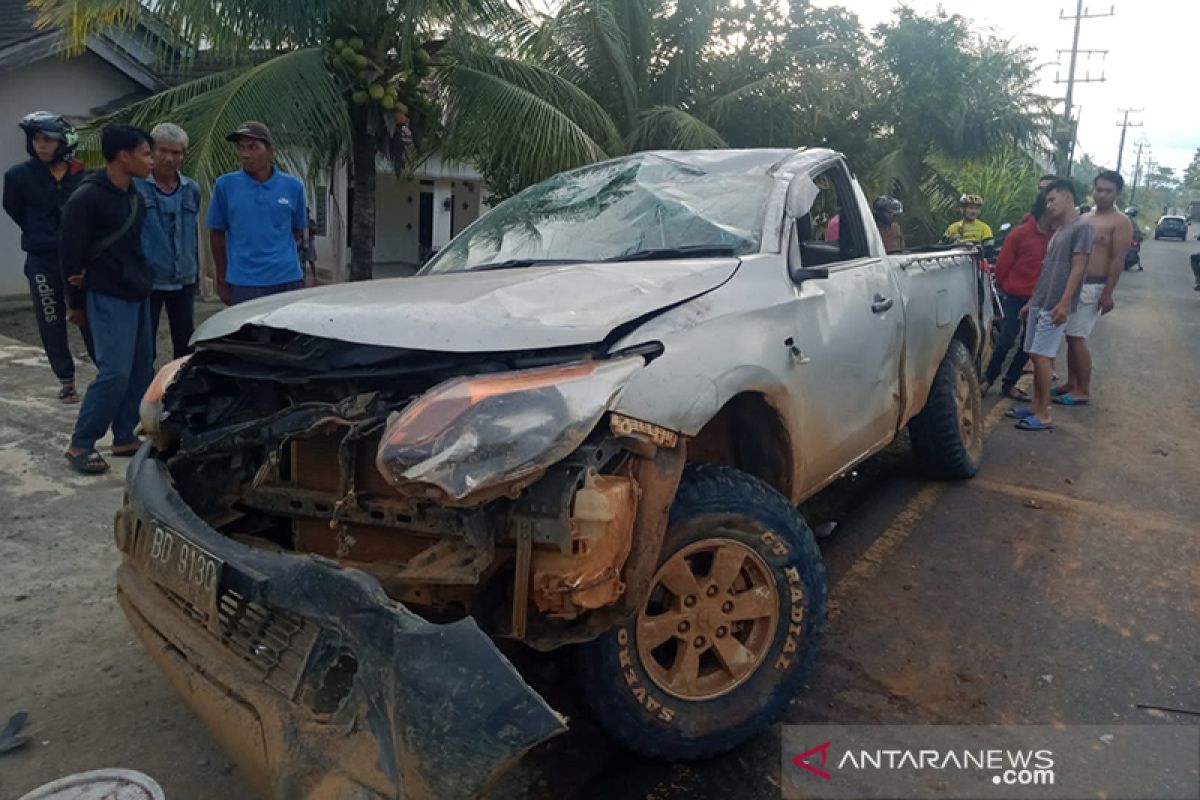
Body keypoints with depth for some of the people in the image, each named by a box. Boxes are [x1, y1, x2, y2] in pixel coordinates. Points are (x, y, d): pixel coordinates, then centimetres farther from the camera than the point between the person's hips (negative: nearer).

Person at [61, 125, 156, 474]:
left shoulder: (134, 196, 11)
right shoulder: (86, 199, -13)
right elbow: (70, 253, -9)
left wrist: (143, 280, 11)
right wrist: (76, 302, -5)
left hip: (137, 295, 8)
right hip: (108, 298, -8)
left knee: (141, 369, 7)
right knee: (115, 372, -12)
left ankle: (124, 437, 18)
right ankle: (80, 445, 0)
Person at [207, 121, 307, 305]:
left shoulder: (293, 186, 2)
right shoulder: (225, 185, 1)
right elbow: (217, 234, 7)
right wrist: (222, 280, 9)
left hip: (288, 279, 1)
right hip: (242, 283, -1)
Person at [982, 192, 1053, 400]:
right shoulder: (1021, 233, -10)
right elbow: (1003, 262, -3)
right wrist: (1003, 287, 6)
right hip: (1016, 295, -4)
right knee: (1006, 340, -4)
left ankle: (1009, 384, 18)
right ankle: (988, 378, 16)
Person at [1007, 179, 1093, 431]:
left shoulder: (1082, 227, -7)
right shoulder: (1058, 231, 19)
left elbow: (1078, 268, -15)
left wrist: (1064, 303, -22)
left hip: (1055, 306, -8)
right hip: (1039, 303, 8)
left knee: (1041, 356, -11)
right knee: (1036, 356, 9)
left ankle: (1044, 415, -6)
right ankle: (1035, 406, 16)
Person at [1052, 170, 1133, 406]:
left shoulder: (1120, 222, -7)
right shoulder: (1084, 219, 15)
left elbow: (1118, 260, -14)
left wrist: (1108, 293, -20)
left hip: (1093, 288, -7)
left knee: (1077, 338, -10)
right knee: (1070, 337, 10)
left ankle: (1084, 391, -4)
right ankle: (1071, 383, 20)